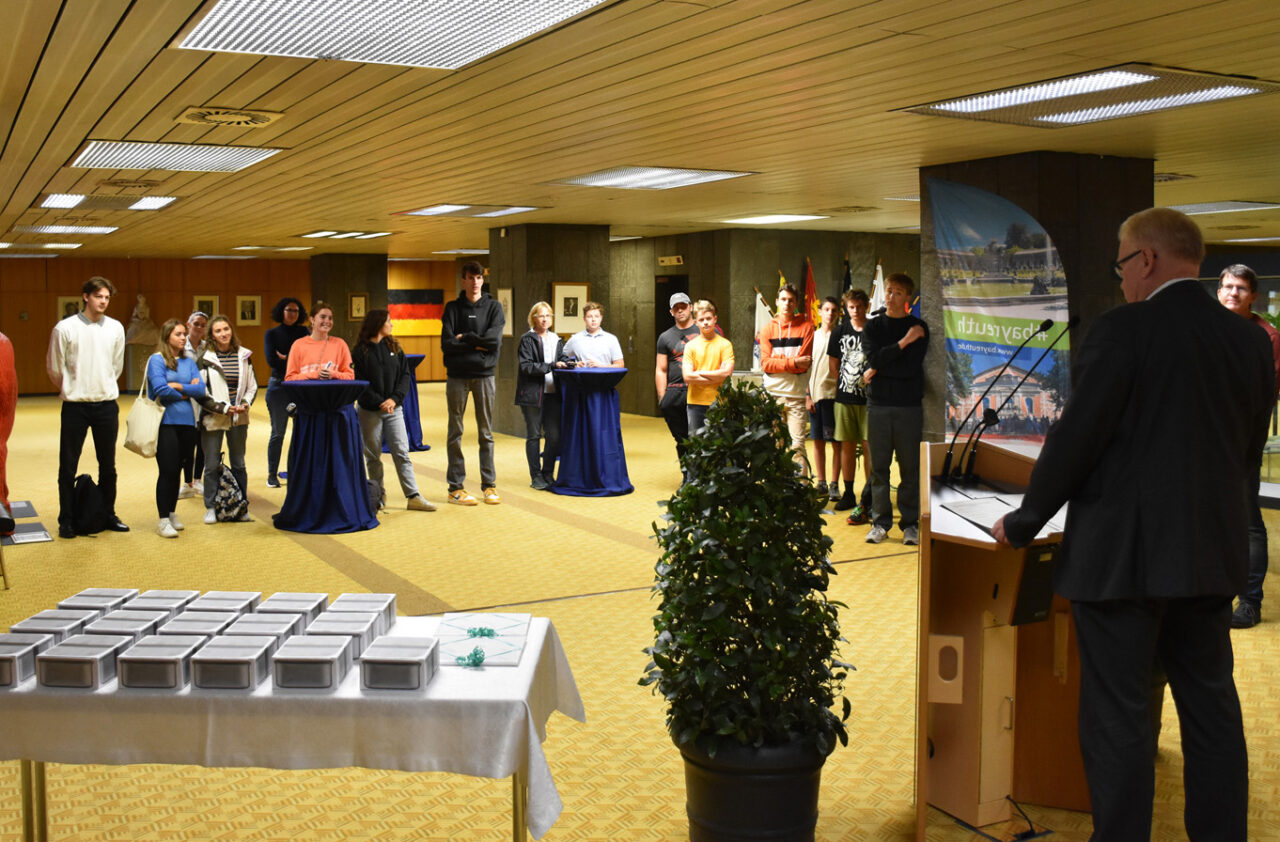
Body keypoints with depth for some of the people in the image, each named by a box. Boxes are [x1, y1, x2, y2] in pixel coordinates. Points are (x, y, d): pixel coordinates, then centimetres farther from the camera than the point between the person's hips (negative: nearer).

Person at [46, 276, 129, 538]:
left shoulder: (116, 328, 2)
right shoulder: (65, 328, -7)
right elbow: (55, 368, 1)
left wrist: (104, 388, 12)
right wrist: (71, 390, 11)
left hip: (107, 405, 3)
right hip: (75, 407, -3)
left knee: (108, 465, 11)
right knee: (68, 466, 3)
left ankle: (109, 515, 23)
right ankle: (66, 521, 12)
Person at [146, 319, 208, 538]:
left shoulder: (188, 362, 13)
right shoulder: (157, 360, -2)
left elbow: (201, 389, 2)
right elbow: (161, 390, -13)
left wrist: (178, 386, -9)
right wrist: (186, 392, -1)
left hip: (187, 422, 5)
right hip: (165, 422, -5)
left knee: (176, 470, 10)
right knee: (167, 471, -7)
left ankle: (172, 514, 21)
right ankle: (163, 520, -1)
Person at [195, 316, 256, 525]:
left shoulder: (243, 356, 6)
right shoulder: (205, 358, -6)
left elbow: (252, 386, 14)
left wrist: (245, 403, -4)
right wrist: (223, 408, -14)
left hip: (238, 418, 3)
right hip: (213, 419, -3)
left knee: (238, 464, 10)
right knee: (212, 465, 0)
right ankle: (210, 508, 12)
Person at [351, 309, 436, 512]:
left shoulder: (394, 348, 9)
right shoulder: (360, 352, -3)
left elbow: (405, 376, 4)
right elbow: (359, 383, -8)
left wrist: (394, 399, -11)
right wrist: (380, 402, -16)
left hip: (394, 409, 3)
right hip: (369, 411, -3)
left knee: (402, 453, -1)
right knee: (373, 456, 6)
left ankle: (413, 497, -3)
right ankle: (379, 496, 16)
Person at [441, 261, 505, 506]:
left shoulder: (493, 307, 5)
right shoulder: (453, 308, 5)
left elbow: (494, 339, -10)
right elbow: (447, 343, -7)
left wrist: (464, 338, -8)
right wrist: (477, 345, -10)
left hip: (484, 375, 0)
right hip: (457, 375, 0)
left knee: (486, 432, 6)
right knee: (455, 432, 3)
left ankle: (489, 485, 12)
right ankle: (456, 487, 8)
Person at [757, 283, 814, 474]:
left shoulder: (806, 326, 3)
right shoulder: (767, 329, 8)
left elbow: (803, 364, -6)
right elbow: (765, 363, -4)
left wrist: (778, 361, -8)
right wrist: (792, 362, -14)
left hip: (796, 395, -2)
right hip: (772, 395, 2)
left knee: (797, 444, -6)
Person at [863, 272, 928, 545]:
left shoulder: (918, 327, 4)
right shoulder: (872, 326, 10)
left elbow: (911, 366, -9)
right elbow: (874, 358, -8)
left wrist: (878, 371, -7)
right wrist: (903, 342, -11)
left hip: (909, 405, -1)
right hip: (878, 405, 1)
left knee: (910, 466, 1)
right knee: (879, 466, 3)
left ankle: (910, 523, 9)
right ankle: (880, 521, 11)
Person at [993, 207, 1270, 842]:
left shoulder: (1122, 331, -13)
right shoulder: (1249, 340, 6)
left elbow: (1075, 438, -14)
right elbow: (1248, 454, 12)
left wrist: (1023, 524, -3)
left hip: (1121, 555, -7)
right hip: (1212, 556, 7)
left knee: (1117, 717, 2)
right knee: (1211, 707, 16)